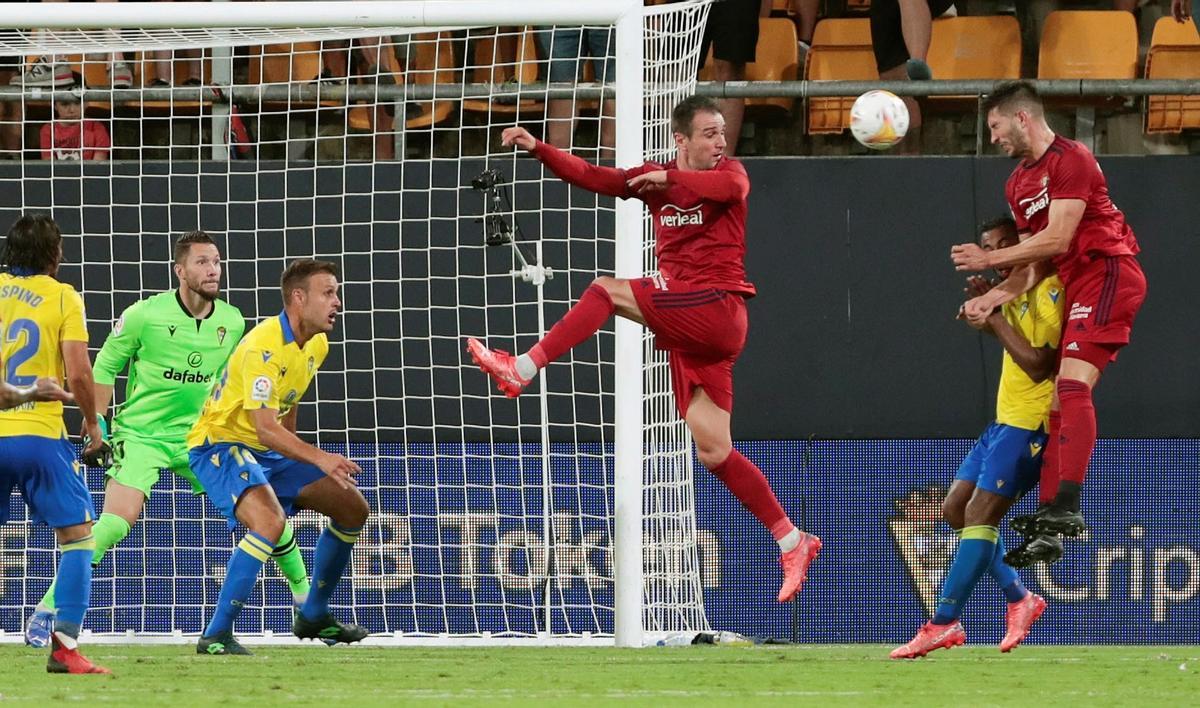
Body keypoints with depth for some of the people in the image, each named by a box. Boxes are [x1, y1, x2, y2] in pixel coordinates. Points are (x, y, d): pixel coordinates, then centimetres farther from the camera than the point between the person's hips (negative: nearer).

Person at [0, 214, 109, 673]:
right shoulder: (62, 298, 0)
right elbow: (78, 373, -7)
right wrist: (92, 423, 8)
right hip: (39, 433, -3)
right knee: (77, 536, 3)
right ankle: (65, 644, -10)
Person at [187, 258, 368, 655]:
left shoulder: (316, 346, 3)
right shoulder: (263, 347, -27)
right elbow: (265, 428, -34)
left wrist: (294, 454, 24)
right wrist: (319, 459, -43)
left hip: (269, 450, 10)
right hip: (220, 445, -10)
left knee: (353, 509, 8)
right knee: (270, 521, -33)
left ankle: (313, 616, 23)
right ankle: (216, 636, -29)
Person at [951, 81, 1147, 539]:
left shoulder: (1070, 159, -9)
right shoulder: (1018, 183, 19)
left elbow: (1056, 240, -16)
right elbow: (1036, 268, 19)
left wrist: (988, 259, -11)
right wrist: (990, 299, 5)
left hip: (1107, 272, -10)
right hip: (1077, 286, 10)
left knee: (1071, 386, -23)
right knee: (1059, 399, 5)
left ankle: (1067, 507, -32)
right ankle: (1050, 511, 4)